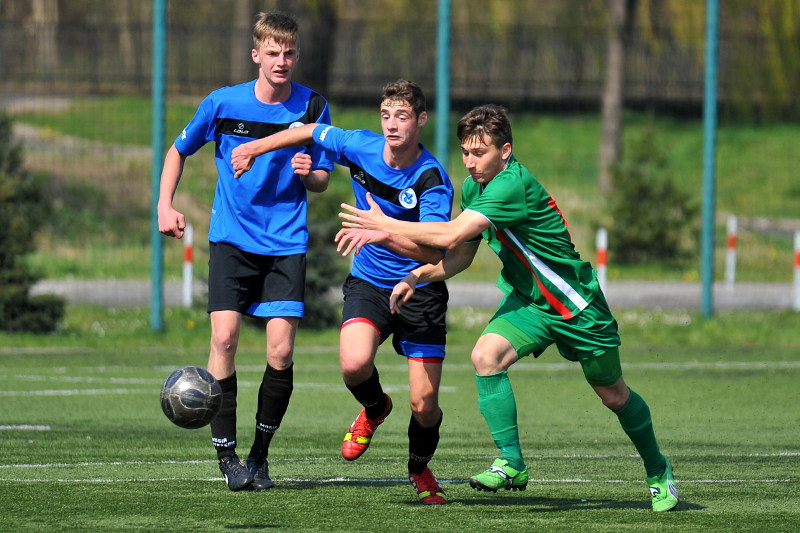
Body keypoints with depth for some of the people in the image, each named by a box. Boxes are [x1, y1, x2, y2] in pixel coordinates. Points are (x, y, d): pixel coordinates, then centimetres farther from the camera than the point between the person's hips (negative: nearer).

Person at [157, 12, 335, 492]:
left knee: (281, 350, -8)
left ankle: (260, 453, 9)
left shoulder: (313, 106, -1)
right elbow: (180, 151, 13)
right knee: (225, 335, -15)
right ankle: (226, 452, -5)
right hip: (232, 239, 0)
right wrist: (165, 205, 1)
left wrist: (309, 174, -18)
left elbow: (322, 180, 5)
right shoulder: (223, 103, -2)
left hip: (286, 242, 0)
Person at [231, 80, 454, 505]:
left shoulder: (432, 179, -19)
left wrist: (382, 233, -42)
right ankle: (373, 408, 10)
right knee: (354, 364, -28)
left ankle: (420, 469, 30)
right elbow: (311, 132, 12)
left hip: (420, 291, -2)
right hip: (368, 283, 2)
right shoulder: (360, 146, -8)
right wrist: (255, 148, 20)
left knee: (423, 405, -5)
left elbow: (434, 251, -29)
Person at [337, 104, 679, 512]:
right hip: (526, 299, 6)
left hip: (575, 302, -6)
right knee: (486, 355, -22)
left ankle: (658, 470, 32)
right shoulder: (474, 187, -1)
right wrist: (418, 276, -8)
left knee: (613, 394, 8)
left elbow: (452, 235, -36)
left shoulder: (514, 185, -30)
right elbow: (461, 256, 9)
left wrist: (384, 225, -28)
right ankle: (511, 463, -15)